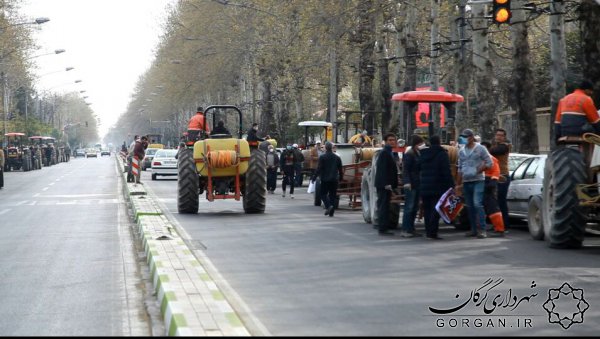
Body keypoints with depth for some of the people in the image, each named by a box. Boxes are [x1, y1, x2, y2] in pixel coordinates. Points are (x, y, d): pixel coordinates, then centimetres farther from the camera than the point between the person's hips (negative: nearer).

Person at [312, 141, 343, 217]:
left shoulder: (322, 157, -8)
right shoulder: (337, 158, 6)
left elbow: (319, 168, -11)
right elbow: (340, 169, 11)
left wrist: (314, 177, -3)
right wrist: (340, 177, 23)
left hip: (325, 179, -4)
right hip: (334, 179, 4)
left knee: (323, 194, 6)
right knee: (332, 195, 8)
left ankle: (328, 206, -18)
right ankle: (331, 212, 6)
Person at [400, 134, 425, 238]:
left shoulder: (419, 154, 15)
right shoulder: (409, 154, -10)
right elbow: (405, 170, -15)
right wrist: (407, 182, -23)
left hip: (417, 184, 9)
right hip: (411, 184, -9)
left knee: (415, 207, 11)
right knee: (409, 207, -9)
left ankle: (411, 229, 17)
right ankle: (405, 230, -8)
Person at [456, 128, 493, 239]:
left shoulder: (480, 148, -2)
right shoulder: (461, 151, 15)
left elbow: (489, 163, -4)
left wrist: (477, 171, -9)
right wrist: (458, 184, 15)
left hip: (478, 181, -6)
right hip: (466, 182, 6)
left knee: (477, 204, -17)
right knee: (470, 207, 8)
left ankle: (482, 229, -17)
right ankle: (474, 229, 15)